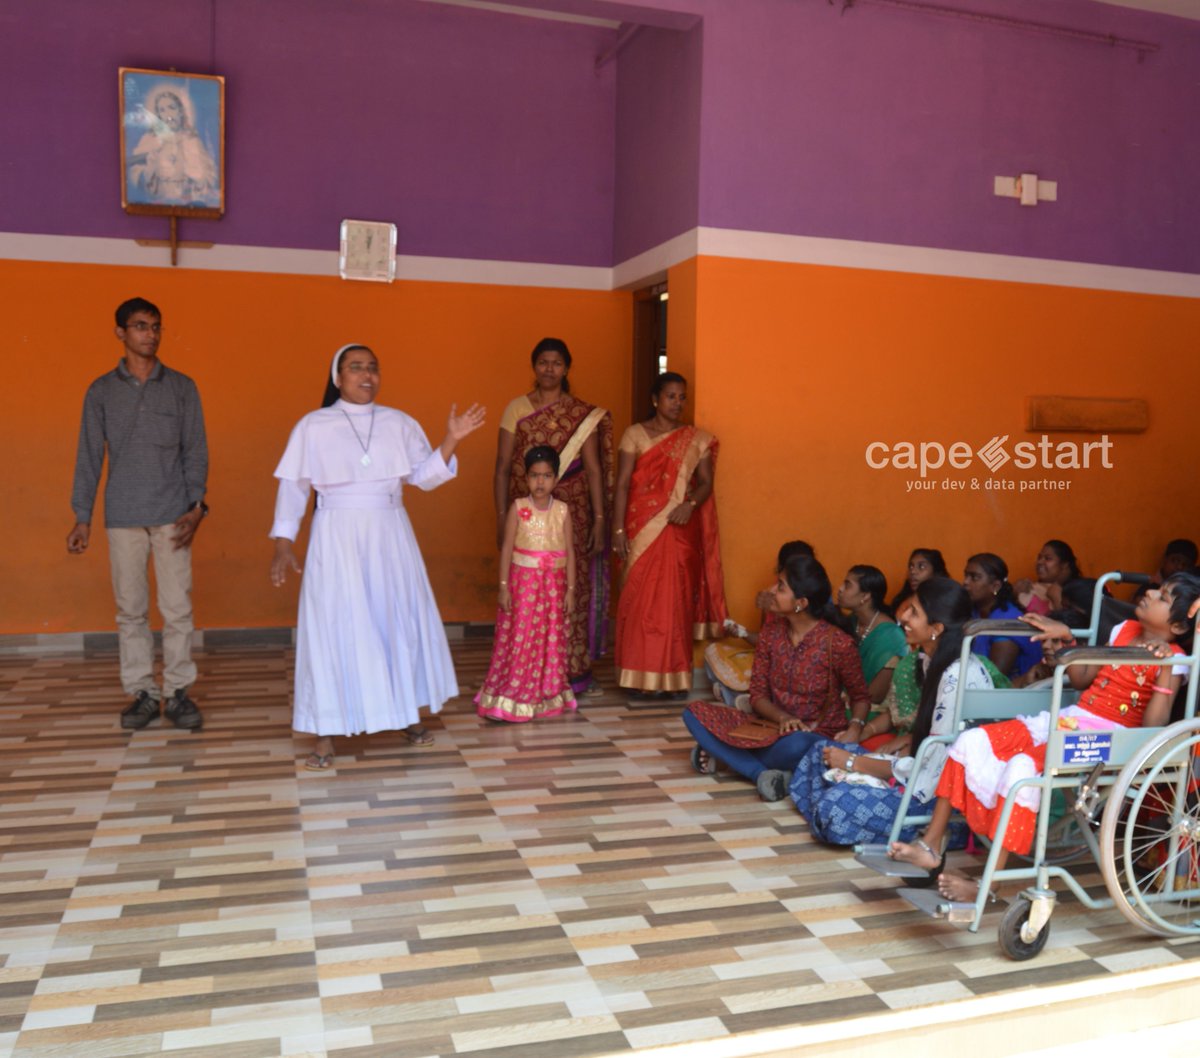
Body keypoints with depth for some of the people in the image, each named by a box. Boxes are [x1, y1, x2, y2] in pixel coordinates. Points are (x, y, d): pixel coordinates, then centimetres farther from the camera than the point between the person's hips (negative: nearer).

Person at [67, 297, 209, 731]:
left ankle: (178, 692, 9)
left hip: (173, 515, -1)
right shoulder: (101, 391, 7)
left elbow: (195, 451, 4)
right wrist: (82, 517, 3)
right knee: (130, 610, 5)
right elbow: (89, 456, 7)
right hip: (123, 516, 1)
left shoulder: (182, 387, 6)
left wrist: (196, 507, -6)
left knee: (177, 609, -1)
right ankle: (143, 693, 15)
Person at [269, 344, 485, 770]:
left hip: (390, 537, 3)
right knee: (333, 628, -2)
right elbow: (293, 487, 1)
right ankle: (326, 732, 7)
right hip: (336, 539, -3)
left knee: (401, 619, 8)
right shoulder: (313, 426, 0)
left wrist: (451, 439, -10)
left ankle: (408, 714, 25)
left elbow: (425, 476, 3)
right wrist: (282, 544, -3)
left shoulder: (398, 423, 7)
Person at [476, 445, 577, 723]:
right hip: (522, 582, -2)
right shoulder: (518, 508, -3)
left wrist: (570, 589, 1)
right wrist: (504, 586, -7)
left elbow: (569, 551, 4)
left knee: (550, 640, 8)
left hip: (553, 585, 2)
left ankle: (546, 695, 21)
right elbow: (507, 548, -3)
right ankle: (508, 700, 7)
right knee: (518, 639, -2)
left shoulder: (562, 510, 2)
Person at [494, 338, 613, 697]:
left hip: (573, 515, 0)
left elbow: (594, 469, 1)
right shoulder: (517, 408, 4)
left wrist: (600, 519, -4)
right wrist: (501, 519, -2)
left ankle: (575, 671, 14)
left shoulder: (584, 415, 5)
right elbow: (503, 468, 3)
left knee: (575, 588, 2)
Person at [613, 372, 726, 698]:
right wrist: (619, 529, -8)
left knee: (677, 601, 3)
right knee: (639, 601, -1)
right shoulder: (635, 434, 1)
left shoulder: (696, 440, 7)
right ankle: (639, 676, 8)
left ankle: (676, 676, 12)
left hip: (680, 532, 2)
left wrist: (691, 504, -16)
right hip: (643, 530, -1)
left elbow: (705, 482, 5)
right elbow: (622, 484, -2)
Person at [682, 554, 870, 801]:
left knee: (797, 745, -43)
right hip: (773, 726, 5)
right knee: (694, 713, -12)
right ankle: (762, 773, -25)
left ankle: (724, 754, -16)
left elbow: (860, 697, 0)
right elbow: (757, 695, 1)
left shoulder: (838, 643, -15)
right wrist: (782, 717, -20)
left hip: (817, 736, -5)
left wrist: (855, 729, -21)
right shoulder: (770, 633, -1)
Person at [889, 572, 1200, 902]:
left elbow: (1151, 727, -18)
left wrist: (1165, 670, -26)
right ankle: (931, 847, -5)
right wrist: (1066, 637, 16)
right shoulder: (1125, 630, 14)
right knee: (972, 741, -10)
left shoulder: (1173, 659, -6)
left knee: (1024, 766, -35)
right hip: (1069, 718, 8)